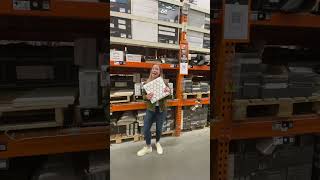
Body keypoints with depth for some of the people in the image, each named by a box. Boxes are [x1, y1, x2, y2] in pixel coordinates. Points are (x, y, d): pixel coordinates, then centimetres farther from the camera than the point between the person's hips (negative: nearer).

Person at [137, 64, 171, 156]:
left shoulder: (163, 82, -6)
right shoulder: (147, 83, -5)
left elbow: (168, 97, 1)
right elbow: (143, 96, 1)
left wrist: (168, 92, -22)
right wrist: (147, 97, -23)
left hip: (161, 109, 0)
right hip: (150, 109, 1)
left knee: (159, 128, 14)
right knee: (146, 129, 2)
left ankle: (157, 143, 43)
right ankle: (148, 147, 26)